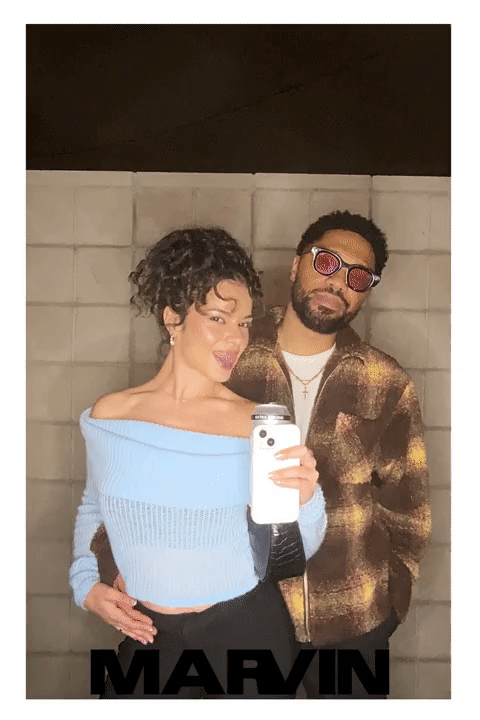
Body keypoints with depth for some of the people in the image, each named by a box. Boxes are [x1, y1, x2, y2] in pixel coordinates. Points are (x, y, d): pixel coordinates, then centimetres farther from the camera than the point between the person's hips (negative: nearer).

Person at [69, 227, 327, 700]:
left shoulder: (258, 425, -13)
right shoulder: (108, 415, -7)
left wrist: (303, 501, -28)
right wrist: (84, 582, 0)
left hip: (248, 631, -1)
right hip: (147, 634, 2)